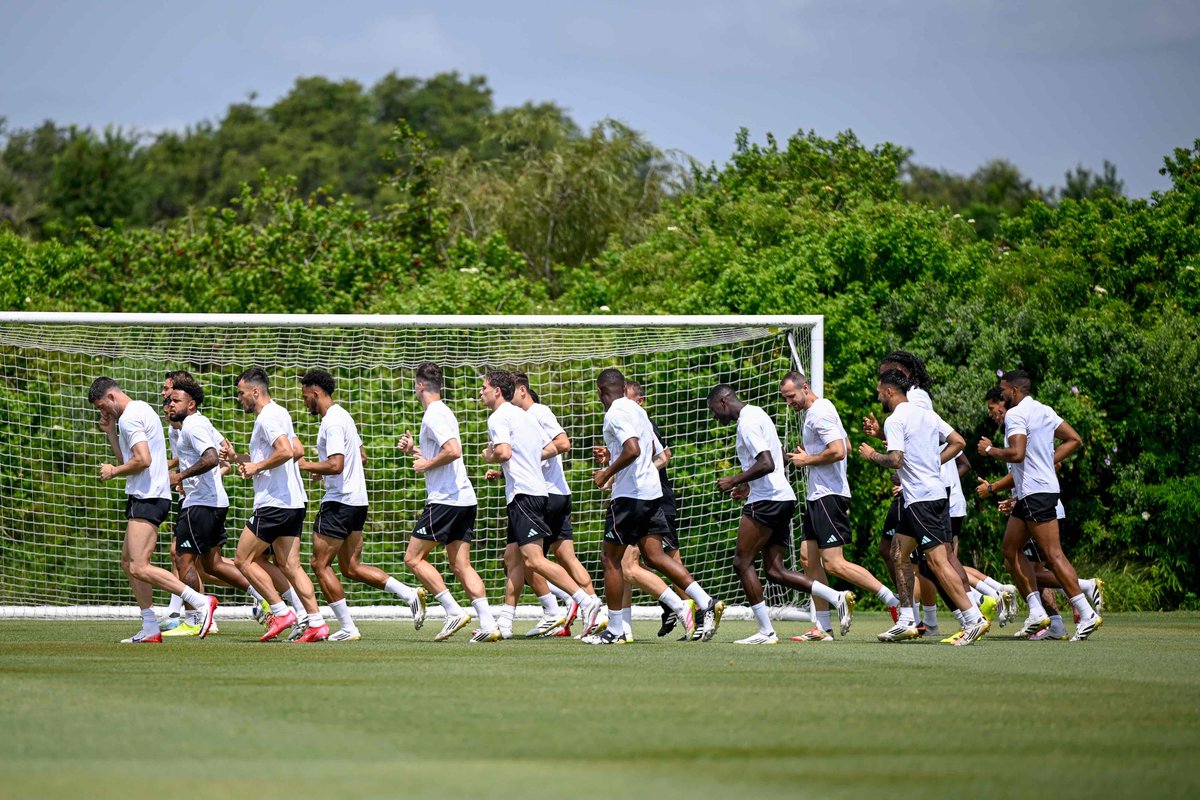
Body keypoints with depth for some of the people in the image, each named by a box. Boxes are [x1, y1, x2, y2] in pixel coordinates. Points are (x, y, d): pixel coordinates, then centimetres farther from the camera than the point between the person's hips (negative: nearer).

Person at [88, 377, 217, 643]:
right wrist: (110, 432, 17)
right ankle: (150, 630, 12)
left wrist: (114, 471, -7)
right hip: (148, 498, 11)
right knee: (128, 563, 13)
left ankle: (200, 602, -21)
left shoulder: (130, 418, -12)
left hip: (147, 499, -11)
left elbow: (142, 460, -22)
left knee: (139, 568, -17)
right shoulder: (141, 410, 20)